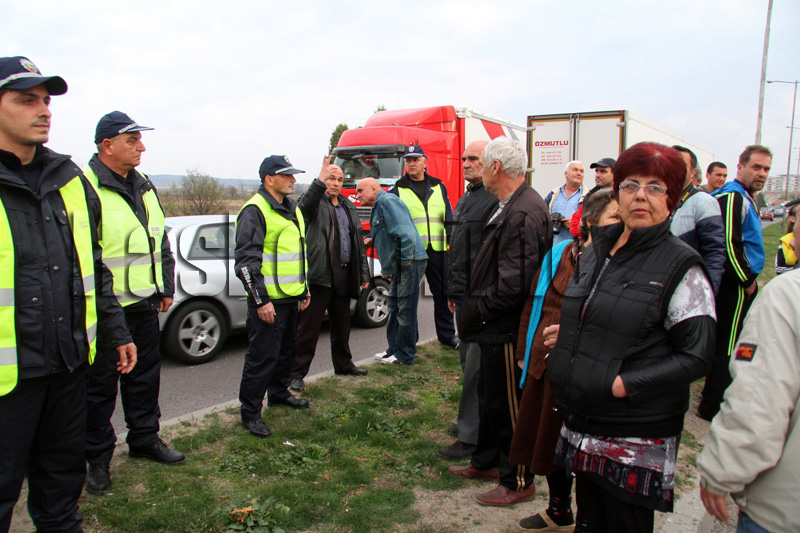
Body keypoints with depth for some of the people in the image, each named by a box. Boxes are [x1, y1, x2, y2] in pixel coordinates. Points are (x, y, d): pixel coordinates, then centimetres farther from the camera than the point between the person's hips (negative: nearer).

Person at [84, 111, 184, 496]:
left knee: (145, 375, 18)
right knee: (100, 385, 5)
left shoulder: (143, 186, 12)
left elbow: (160, 242, 20)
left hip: (145, 305, 7)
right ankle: (98, 458, 21)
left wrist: (166, 288, 18)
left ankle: (145, 439, 35)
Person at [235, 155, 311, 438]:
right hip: (268, 300, -9)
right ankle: (250, 413, 9)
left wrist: (304, 288, 22)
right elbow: (245, 260, -19)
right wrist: (261, 300, -21)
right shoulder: (255, 210, -15)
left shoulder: (291, 209, 15)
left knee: (287, 349, 21)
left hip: (290, 297, 9)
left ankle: (279, 392, 40)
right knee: (262, 355, -3)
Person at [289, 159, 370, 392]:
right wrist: (320, 180, -42)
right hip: (320, 274, -6)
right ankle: (296, 373, 5)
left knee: (342, 324, 18)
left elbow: (358, 242, 20)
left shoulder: (348, 207, 19)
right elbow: (305, 205, -28)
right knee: (309, 326, -2)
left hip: (344, 275, 6)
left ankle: (343, 364, 33)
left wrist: (364, 274, 16)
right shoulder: (317, 203, -1)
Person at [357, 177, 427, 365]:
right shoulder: (378, 207, 21)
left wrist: (406, 260, -21)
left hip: (409, 262, -11)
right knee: (395, 309, 15)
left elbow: (405, 232, -22)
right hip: (398, 265, 11)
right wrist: (373, 241, 12)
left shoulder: (387, 201, -12)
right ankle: (394, 350, 24)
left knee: (405, 309, -4)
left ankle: (405, 355, 4)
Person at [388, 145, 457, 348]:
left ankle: (446, 334, 24)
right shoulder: (397, 190, 4)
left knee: (443, 293, 10)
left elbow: (449, 220, 14)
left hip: (437, 250, 3)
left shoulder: (439, 187, 13)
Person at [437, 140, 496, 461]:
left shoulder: (497, 200, -14)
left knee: (476, 367, -4)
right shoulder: (465, 199, 18)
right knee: (468, 360, 17)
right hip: (464, 297, 10)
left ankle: (470, 436, 5)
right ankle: (477, 421, 32)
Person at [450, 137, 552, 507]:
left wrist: (475, 309, -15)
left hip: (509, 331, -10)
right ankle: (486, 462, 42)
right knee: (489, 397, 23)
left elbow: (512, 286, -28)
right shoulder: (511, 207, 10)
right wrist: (472, 306, 11)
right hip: (497, 327, 10)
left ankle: (518, 482, 23)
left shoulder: (523, 214, -24)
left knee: (509, 406, 5)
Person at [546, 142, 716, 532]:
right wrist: (566, 333, 6)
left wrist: (625, 384, -20)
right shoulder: (597, 251, 8)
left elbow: (695, 357, -14)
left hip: (636, 439, -6)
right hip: (583, 426, 6)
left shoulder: (681, 266, -11)